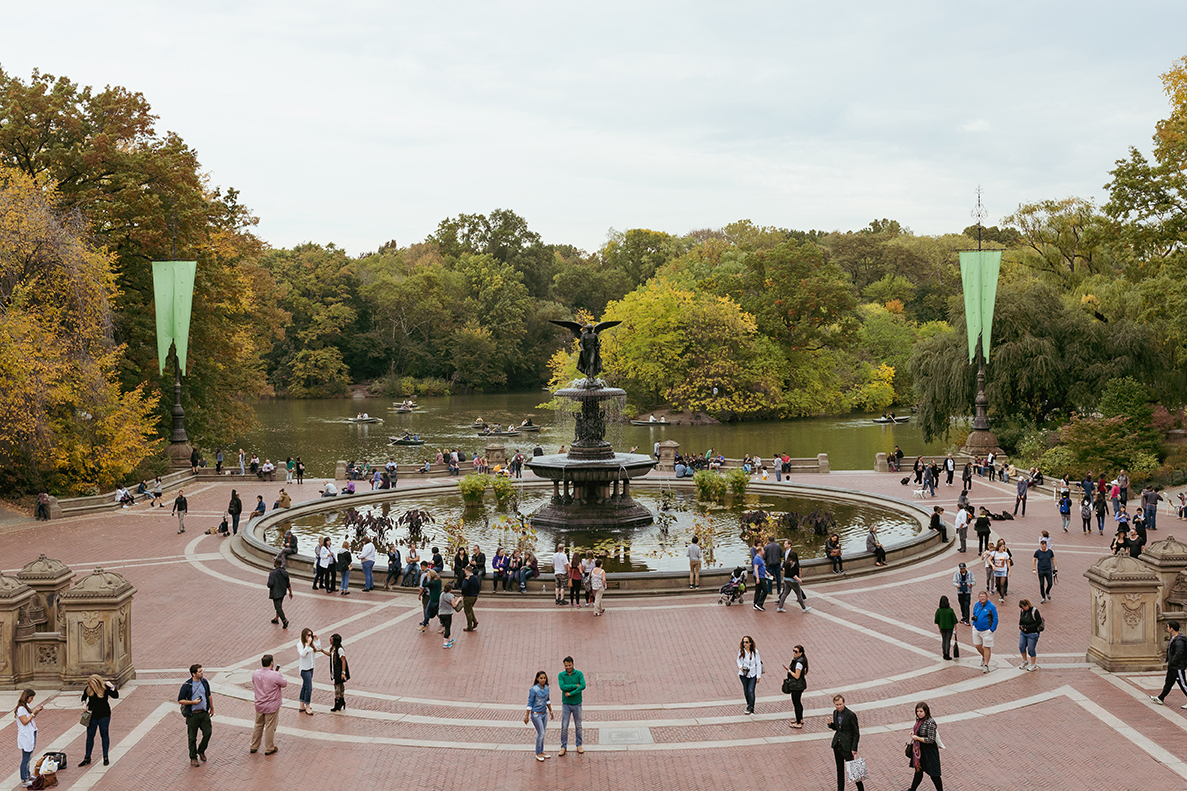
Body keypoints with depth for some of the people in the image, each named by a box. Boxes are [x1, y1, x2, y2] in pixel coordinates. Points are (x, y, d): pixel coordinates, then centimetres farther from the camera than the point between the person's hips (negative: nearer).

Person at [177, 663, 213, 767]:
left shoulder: (204, 682, 2)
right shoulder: (187, 686, -13)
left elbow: (209, 695, 16)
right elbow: (180, 700, -8)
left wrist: (212, 708, 19)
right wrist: (193, 702, -19)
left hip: (204, 713, 4)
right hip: (192, 715, -4)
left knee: (208, 733, -1)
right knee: (192, 738, 5)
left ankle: (201, 751, 24)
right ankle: (193, 758, 20)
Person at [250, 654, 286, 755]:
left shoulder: (255, 674, -7)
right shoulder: (275, 676, -24)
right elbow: (285, 683, -9)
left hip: (259, 706, 5)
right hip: (272, 707, -5)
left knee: (258, 726, 20)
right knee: (270, 727, 9)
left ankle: (254, 747, 31)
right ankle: (269, 749, 21)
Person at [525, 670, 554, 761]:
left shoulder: (546, 688, 2)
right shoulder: (534, 689, -17)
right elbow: (530, 703, -13)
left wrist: (550, 711, 23)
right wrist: (526, 716, -10)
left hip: (544, 714, 6)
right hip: (536, 715, -6)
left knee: (542, 734, 12)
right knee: (541, 734, -4)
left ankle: (541, 752, 24)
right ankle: (538, 754, 9)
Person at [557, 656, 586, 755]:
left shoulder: (579, 674, -6)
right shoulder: (561, 675, -5)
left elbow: (583, 686, -19)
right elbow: (562, 687, -20)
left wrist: (571, 693, -21)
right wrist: (576, 685, -18)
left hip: (577, 703, 0)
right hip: (566, 704, 0)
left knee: (578, 726, 10)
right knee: (564, 726, 0)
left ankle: (579, 745, 24)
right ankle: (563, 747, 10)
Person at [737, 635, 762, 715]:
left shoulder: (755, 651, -9)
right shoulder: (741, 651, -4)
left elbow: (758, 664, -4)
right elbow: (738, 660, 13)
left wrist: (758, 676, -5)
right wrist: (740, 666, -9)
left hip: (753, 674, -2)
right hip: (743, 674, 2)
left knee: (751, 691, -12)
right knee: (746, 691, 8)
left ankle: (751, 708, -2)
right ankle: (749, 705, 30)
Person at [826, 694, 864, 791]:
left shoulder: (851, 715, -17)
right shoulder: (835, 713, 3)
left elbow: (856, 734, -11)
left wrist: (854, 749, -14)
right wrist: (830, 724, -6)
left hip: (847, 746, -6)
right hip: (837, 745, 6)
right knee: (839, 768, 16)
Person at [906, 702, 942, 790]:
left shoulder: (930, 722, -23)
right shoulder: (919, 720, 2)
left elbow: (930, 740, -23)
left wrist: (916, 738, -18)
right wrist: (913, 732, 1)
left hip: (929, 751, -8)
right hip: (919, 750, 8)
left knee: (933, 773, 2)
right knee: (918, 771, 21)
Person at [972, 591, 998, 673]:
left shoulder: (991, 606, -11)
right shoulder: (977, 605, 4)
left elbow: (995, 619, -8)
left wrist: (992, 630, -14)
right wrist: (974, 617, -2)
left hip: (986, 630, -5)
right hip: (976, 629, 5)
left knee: (987, 647, -2)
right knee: (977, 646, 12)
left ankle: (986, 665, 5)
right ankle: (984, 657, 41)